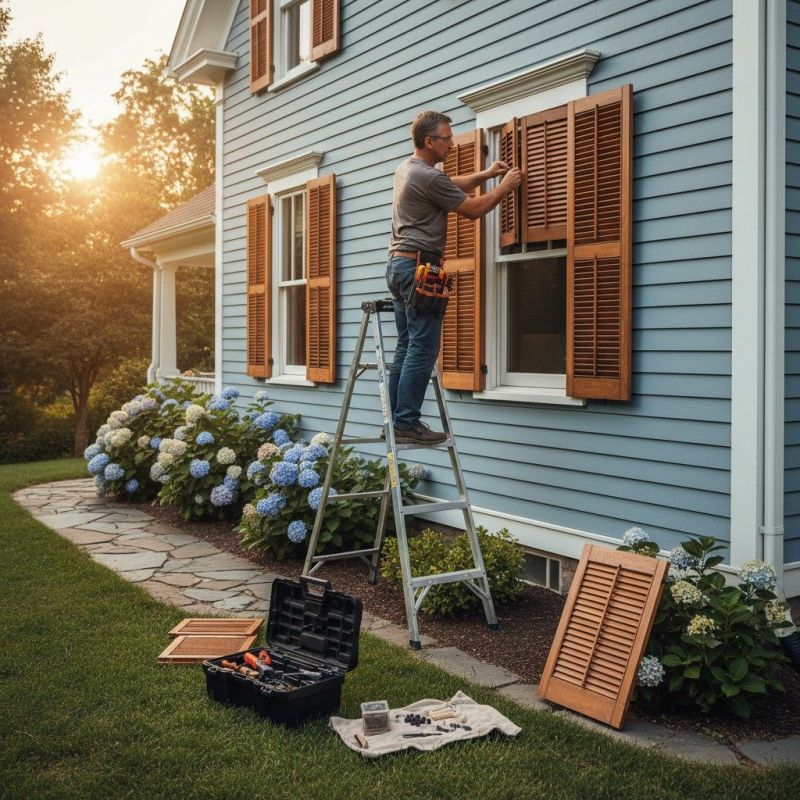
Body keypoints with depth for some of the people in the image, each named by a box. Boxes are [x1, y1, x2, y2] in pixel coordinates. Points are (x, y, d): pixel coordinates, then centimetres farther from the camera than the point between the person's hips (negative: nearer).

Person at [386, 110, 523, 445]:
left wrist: (486, 174, 25)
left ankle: (395, 420, 11)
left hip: (398, 265, 10)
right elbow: (473, 209, -5)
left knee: (406, 348, 10)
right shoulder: (428, 177, -13)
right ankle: (407, 423, -11)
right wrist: (506, 186, 8)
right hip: (419, 266, -10)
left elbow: (452, 185, 32)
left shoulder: (406, 168, 17)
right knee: (422, 350, -10)